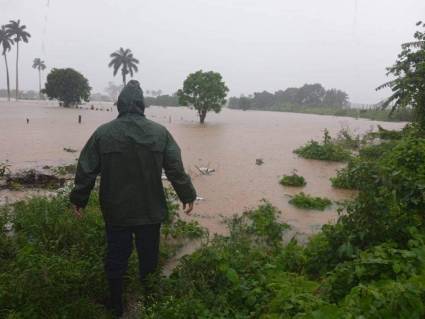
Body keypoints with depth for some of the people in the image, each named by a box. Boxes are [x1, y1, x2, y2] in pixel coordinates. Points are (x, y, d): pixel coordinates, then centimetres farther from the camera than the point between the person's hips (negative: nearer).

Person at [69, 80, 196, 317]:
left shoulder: (102, 133, -6)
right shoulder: (160, 132, -7)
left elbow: (86, 171, -2)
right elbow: (176, 169, -5)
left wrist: (79, 200, 11)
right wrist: (187, 196, 6)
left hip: (115, 211, 1)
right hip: (150, 211, 0)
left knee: (116, 260, 15)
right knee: (148, 258, 17)